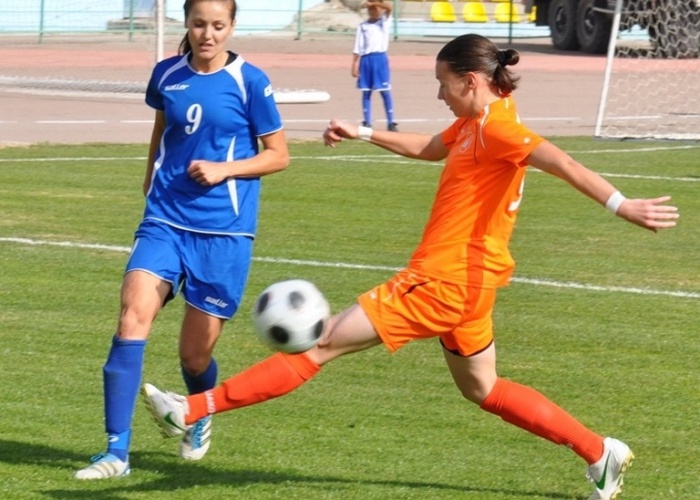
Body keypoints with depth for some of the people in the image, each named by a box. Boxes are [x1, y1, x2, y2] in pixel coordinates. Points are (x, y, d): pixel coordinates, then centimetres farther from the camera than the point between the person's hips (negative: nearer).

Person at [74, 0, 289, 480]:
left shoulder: (249, 82, -6)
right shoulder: (167, 75, 4)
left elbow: (279, 155, -1)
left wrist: (224, 169, -14)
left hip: (223, 232, -2)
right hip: (165, 222, 3)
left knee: (195, 353, 3)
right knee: (133, 315, -20)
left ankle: (201, 419, 40)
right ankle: (117, 451, -19)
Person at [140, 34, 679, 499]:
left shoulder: (496, 127, -18)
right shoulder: (473, 125, 12)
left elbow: (559, 161, -31)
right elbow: (429, 148, 31)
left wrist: (621, 205, -42)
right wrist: (362, 133, 27)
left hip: (444, 283, -11)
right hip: (463, 281, 11)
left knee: (321, 343, -9)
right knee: (481, 389, 23)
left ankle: (194, 410, -8)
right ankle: (601, 452, 24)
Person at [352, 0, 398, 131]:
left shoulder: (385, 21, 5)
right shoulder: (363, 26, 8)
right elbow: (357, 48, 7)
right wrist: (355, 65, 0)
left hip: (380, 58, -2)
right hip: (366, 60, 2)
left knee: (385, 91, -1)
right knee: (366, 92, 4)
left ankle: (391, 122, 1)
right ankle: (367, 123, 7)